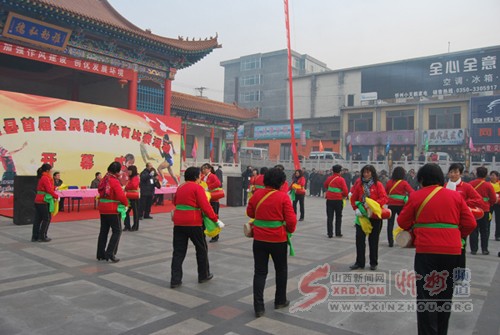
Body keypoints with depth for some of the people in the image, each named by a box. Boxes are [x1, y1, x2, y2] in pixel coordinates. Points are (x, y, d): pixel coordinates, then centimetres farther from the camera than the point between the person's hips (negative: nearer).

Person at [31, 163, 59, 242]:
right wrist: (57, 196, -10)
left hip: (38, 200, 9)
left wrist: (54, 188, 13)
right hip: (44, 201, -9)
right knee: (47, 219, 1)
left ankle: (35, 237, 18)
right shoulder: (45, 178, -15)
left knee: (38, 219, 12)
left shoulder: (42, 177, 14)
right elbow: (49, 190, -18)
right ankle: (42, 237, 6)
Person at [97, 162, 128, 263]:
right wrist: (126, 203, -6)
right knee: (117, 231, 1)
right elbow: (121, 196, -23)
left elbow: (100, 191, 16)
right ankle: (110, 253, -4)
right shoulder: (115, 181, -17)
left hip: (103, 207, 8)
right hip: (113, 209, -8)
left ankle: (101, 254, 20)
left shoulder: (105, 179, 7)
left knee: (103, 231, 14)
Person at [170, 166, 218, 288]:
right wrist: (216, 219, -11)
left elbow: (174, 202, 24)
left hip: (178, 222, 6)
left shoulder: (180, 188, 12)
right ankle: (204, 275, 26)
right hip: (193, 223, -6)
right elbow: (205, 206, -15)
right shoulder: (198, 188, -9)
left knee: (178, 251, 10)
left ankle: (175, 280, 8)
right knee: (201, 249, 14)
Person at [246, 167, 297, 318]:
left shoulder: (257, 194, -3)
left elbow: (249, 213, 9)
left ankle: (258, 307, 8)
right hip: (278, 240, -2)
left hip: (259, 239, 3)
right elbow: (291, 220, -14)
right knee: (281, 270, 19)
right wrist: (290, 230, 6)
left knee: (260, 272, 10)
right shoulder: (283, 197, -14)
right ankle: (280, 301, 32)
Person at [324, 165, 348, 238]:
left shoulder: (329, 178, -1)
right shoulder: (341, 179, -11)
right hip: (338, 200, -2)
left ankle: (330, 233, 6)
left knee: (329, 217, 7)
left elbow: (325, 186, 18)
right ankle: (338, 233, 15)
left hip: (329, 200, 2)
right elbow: (345, 190, -14)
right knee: (338, 217, 13)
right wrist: (345, 196, 6)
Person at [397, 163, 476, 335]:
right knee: (445, 295, 20)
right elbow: (470, 224, 4)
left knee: (426, 295, 5)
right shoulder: (455, 195, 5)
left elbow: (403, 222, 4)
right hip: (452, 252, 4)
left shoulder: (416, 196, -3)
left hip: (427, 251, -4)